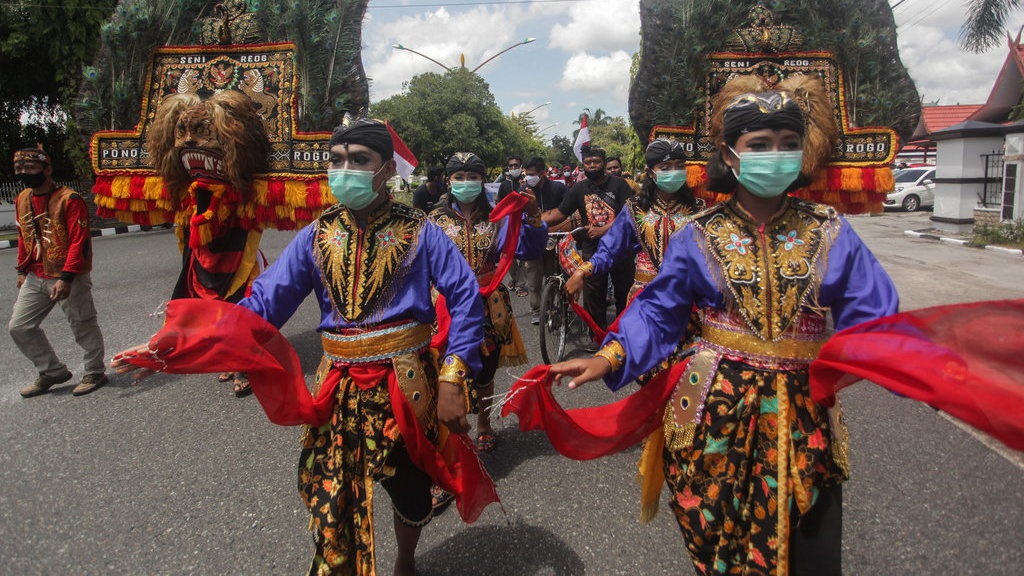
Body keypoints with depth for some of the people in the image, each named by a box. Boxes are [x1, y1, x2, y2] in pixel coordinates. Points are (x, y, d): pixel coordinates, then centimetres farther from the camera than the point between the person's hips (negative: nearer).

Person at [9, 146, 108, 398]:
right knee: (19, 327, 10)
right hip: (35, 278, 8)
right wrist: (22, 271, 16)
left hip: (69, 277, -8)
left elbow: (79, 241, -19)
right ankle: (53, 372, 24)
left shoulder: (69, 199, -15)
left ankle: (95, 373, 22)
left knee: (84, 327, 5)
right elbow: (24, 237, 19)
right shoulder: (21, 200, 8)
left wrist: (66, 278, -23)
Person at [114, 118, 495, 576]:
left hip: (405, 384, -2)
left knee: (408, 486, 16)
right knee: (329, 498, 7)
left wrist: (452, 378, -17)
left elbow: (465, 298, -9)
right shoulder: (316, 236, 1)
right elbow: (263, 304, -5)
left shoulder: (418, 232, -7)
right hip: (338, 388, 2)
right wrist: (178, 345, -16)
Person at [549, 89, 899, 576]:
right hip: (715, 409, 0)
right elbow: (657, 314, -3)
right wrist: (608, 358, -15)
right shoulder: (698, 237, -3)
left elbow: (872, 319, -2)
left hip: (803, 416, 1)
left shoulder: (830, 233, 0)